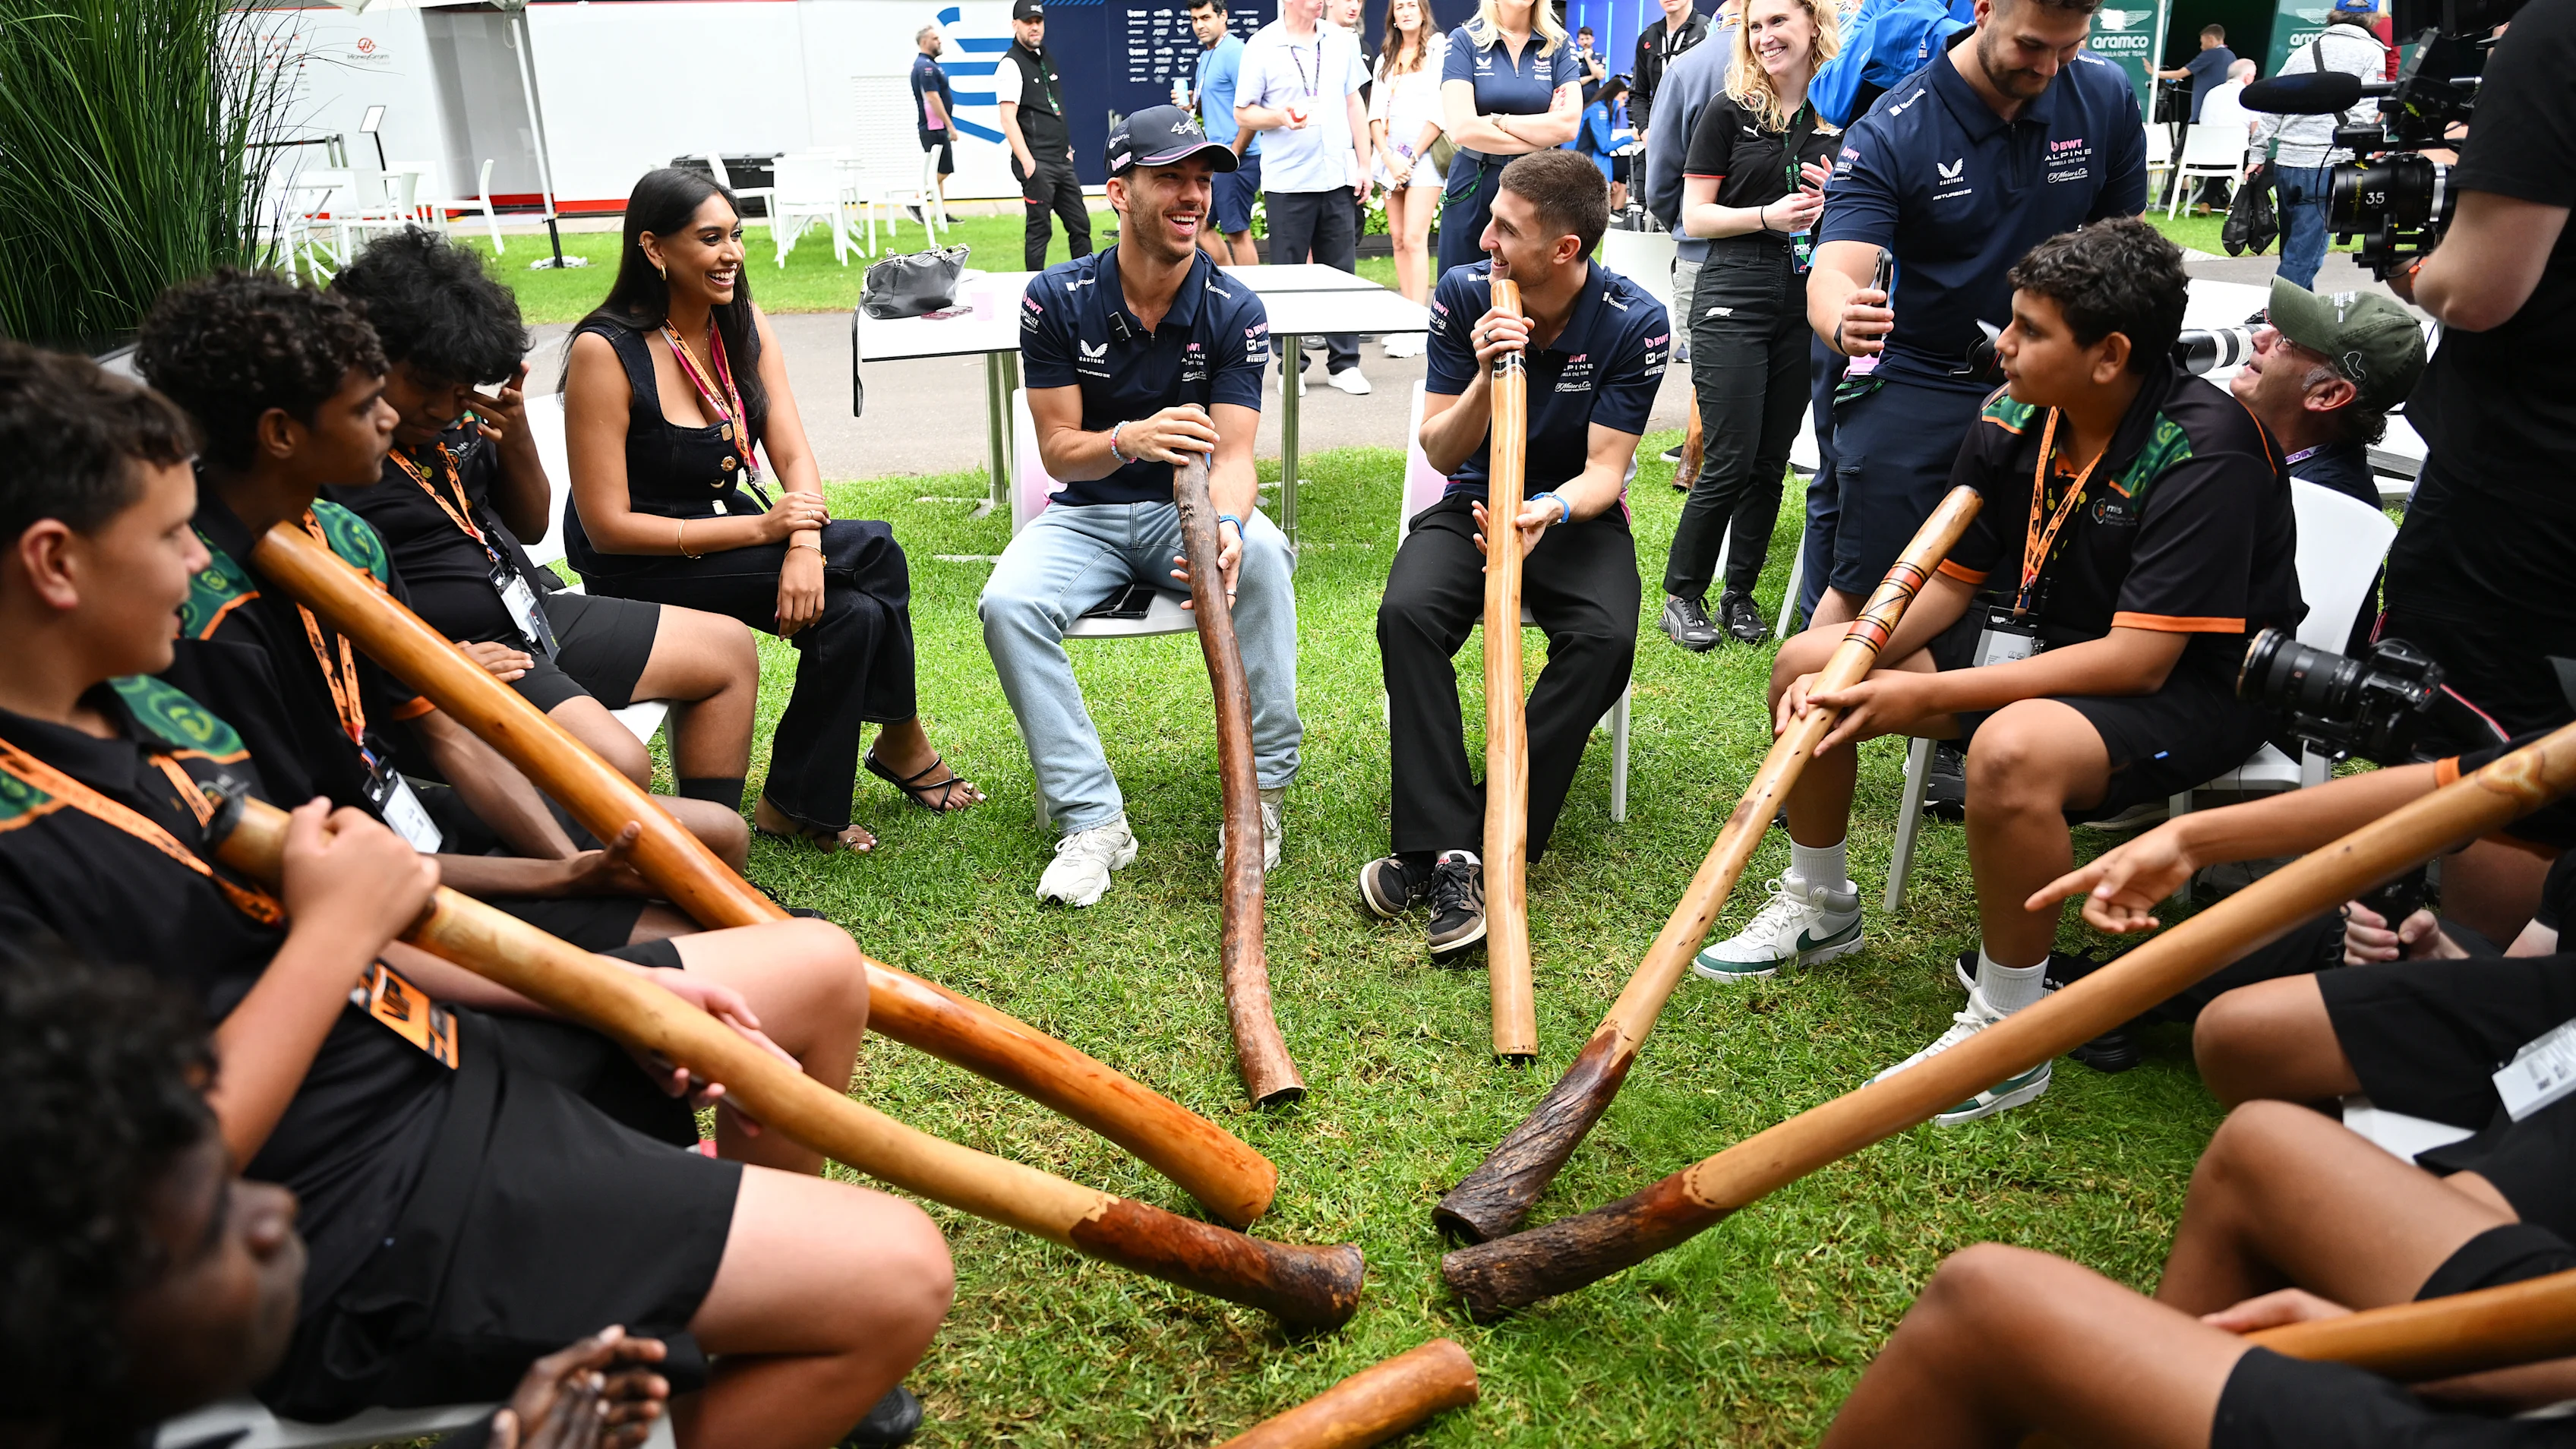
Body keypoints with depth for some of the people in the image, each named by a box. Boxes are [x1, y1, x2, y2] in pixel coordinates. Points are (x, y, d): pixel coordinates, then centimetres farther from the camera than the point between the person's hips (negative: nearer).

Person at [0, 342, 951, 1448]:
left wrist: (616, 987, 1)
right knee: (894, 1278, -18)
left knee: (820, 971, 18)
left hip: (433, 1048, 10)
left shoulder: (136, 696, 8)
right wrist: (340, 924, -18)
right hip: (368, 1221, -10)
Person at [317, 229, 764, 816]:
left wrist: (517, 441, -2)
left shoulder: (452, 415, 6)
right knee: (617, 766, -32)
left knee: (728, 647, 12)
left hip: (533, 610, 9)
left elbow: (529, 525, 16)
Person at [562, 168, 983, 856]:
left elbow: (794, 454, -5)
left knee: (853, 612, -22)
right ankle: (901, 741, -4)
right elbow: (606, 527, -20)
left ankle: (799, 806, -4)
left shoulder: (743, 325, 1)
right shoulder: (604, 352, -19)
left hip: (727, 530, 6)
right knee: (873, 551, -22)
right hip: (641, 569, -6)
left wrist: (805, 546, -27)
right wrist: (762, 528, -26)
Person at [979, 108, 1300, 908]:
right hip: (1086, 513, 1)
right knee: (1008, 603, -30)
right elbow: (1058, 451, -9)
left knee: (1261, 557, -35)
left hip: (1191, 507, 0)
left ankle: (1260, 790, -22)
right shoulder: (1058, 299, -7)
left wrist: (1226, 525, -40)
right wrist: (1130, 439, -34)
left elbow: (1233, 454, -15)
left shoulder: (1234, 313, -6)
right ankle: (1091, 819, -21)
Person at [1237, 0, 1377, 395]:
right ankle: (1291, 365, 11)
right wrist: (1279, 117, -20)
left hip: (1338, 177, 3)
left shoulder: (1342, 41, 9)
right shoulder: (1261, 46, -2)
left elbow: (1354, 103, 15)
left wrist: (1363, 164, 10)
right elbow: (1242, 113, -1)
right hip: (1287, 181, -3)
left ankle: (1344, 363, 12)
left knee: (1342, 272, 5)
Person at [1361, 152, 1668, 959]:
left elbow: (1604, 471, -14)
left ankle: (1488, 843, -26)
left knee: (1604, 638, -32)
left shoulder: (1634, 324, -13)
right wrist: (1486, 378, -27)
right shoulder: (1465, 295, -8)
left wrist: (1549, 511, -37)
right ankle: (1442, 846, -29)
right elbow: (1440, 451, -7)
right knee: (1407, 613, -30)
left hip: (1575, 514, -1)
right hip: (1473, 501, 2)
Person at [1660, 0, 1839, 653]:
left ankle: (1740, 595, 20)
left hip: (1806, 305, 4)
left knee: (1771, 464, 8)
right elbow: (1694, 216, -2)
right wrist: (1768, 216, -15)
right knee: (1729, 464, -6)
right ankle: (1681, 595, 9)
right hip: (1733, 303, -4)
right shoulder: (1729, 110, 1)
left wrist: (1831, 201, -5)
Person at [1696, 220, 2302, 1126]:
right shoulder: (2015, 418, -6)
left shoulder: (2202, 456, -26)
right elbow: (1947, 578, 3)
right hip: (2042, 643, 8)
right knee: (1808, 664, -1)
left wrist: (1928, 695, -32)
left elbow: (2137, 662, -31)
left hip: (2193, 686, -8)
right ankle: (1820, 908, 20)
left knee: (2013, 751, -40)